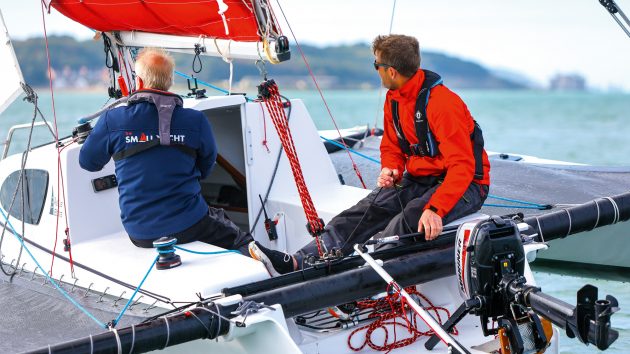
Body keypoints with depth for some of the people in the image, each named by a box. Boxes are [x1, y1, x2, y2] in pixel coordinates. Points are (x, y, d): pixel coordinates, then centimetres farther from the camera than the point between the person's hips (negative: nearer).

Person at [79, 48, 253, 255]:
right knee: (237, 237, 21)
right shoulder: (196, 121, -9)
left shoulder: (112, 120, -10)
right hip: (190, 227, -2)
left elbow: (88, 162, 7)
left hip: (139, 235, 2)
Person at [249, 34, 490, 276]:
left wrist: (435, 209, -40)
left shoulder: (443, 103, -22)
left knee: (410, 219, -35)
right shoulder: (394, 98, 5)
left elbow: (462, 166, -29)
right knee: (368, 210, -16)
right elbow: (391, 147, 15)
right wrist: (390, 170, -9)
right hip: (419, 180, 7)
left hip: (465, 185, -6)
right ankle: (297, 263, -29)